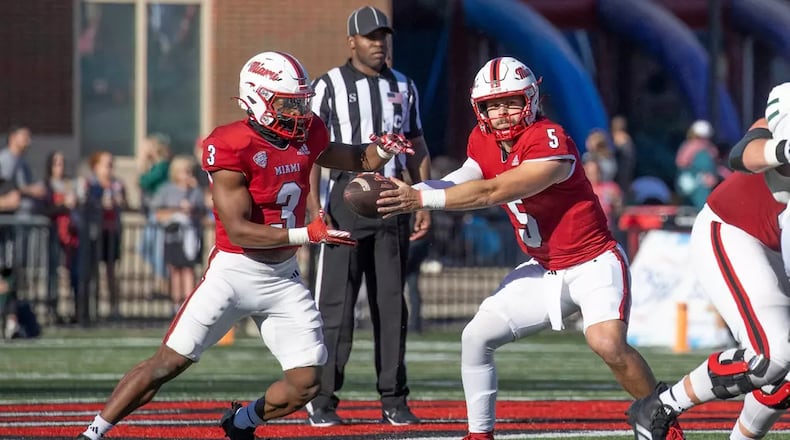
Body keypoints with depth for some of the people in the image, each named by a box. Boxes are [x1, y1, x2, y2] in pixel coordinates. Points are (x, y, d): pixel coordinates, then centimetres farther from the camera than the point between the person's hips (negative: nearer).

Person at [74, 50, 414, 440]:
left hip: (283, 277, 6)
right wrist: (307, 234, -31)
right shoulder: (231, 148, -19)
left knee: (305, 383, -1)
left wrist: (381, 152, -4)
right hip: (234, 272, -5)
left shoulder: (308, 135, 0)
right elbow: (239, 232, -23)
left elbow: (352, 160, 20)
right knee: (168, 363, -6)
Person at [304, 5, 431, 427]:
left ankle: (393, 400, 9)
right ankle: (322, 401, -2)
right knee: (335, 305, -5)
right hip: (348, 199, -4)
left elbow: (417, 150, 17)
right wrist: (315, 205, -14)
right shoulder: (331, 85, 0)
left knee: (392, 304, 5)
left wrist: (425, 205, 9)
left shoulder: (403, 87, 12)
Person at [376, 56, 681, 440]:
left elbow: (491, 193, -28)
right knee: (476, 337, 0)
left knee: (608, 345, -27)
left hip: (593, 264, -8)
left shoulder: (550, 142, -24)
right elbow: (463, 182, -8)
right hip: (543, 271, 8)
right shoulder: (484, 141, 2)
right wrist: (410, 190, -25)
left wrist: (423, 199, -30)